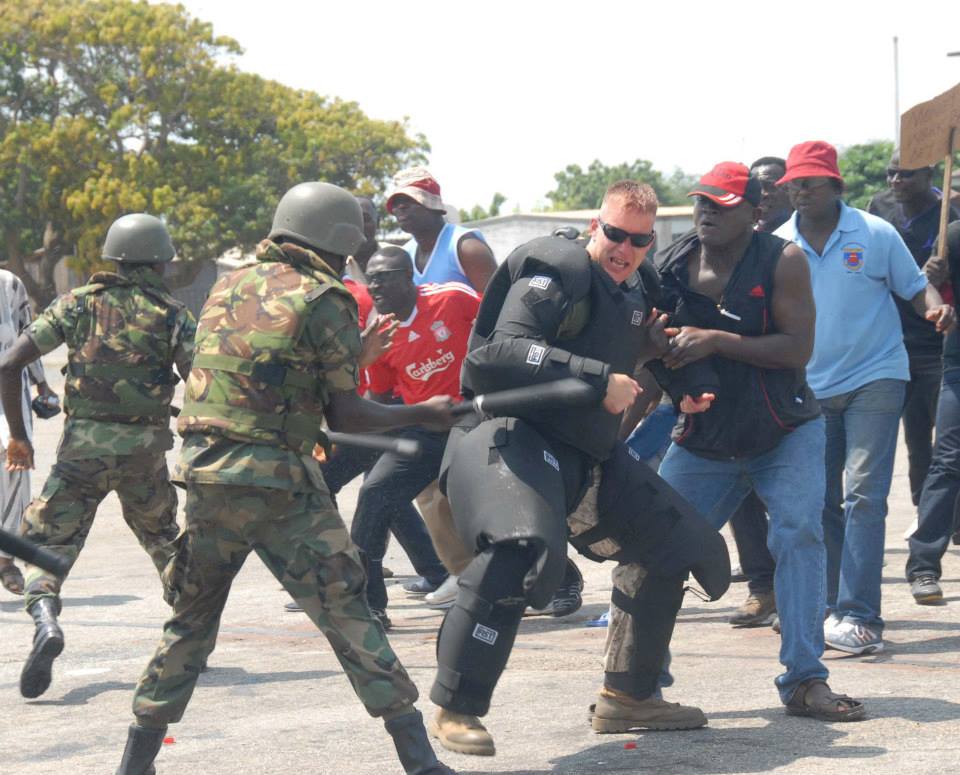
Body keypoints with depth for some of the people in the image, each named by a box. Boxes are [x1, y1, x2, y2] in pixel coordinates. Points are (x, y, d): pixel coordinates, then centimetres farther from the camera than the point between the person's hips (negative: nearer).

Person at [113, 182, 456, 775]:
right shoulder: (322, 299, -5)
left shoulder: (228, 288, 14)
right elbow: (345, 416, -5)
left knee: (191, 620, 18)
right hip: (278, 481, -5)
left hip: (205, 474, 6)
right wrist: (426, 414, 8)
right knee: (348, 615, -2)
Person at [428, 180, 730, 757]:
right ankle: (456, 710, -26)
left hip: (590, 452, 10)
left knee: (678, 547, 14)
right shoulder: (556, 268, -11)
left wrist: (651, 346, 10)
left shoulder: (634, 294, 17)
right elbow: (507, 350, -24)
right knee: (526, 551, -35)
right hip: (516, 433, -10)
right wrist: (599, 381, -23)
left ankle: (627, 696, 23)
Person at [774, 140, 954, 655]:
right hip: (810, 387, 4)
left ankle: (858, 617, -16)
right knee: (819, 503, 7)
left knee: (863, 496, -13)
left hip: (875, 379, -4)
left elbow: (914, 285, 4)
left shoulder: (875, 235, -5)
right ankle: (830, 608, 19)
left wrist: (936, 307, -17)